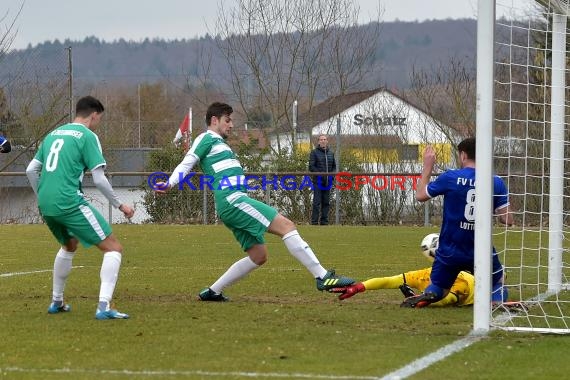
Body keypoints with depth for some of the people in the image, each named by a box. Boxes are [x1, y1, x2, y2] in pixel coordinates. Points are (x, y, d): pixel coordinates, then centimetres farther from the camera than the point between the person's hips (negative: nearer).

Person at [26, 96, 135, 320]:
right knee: (113, 248, -2)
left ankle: (56, 302, 38)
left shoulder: (54, 134, 18)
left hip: (46, 205, 8)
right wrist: (120, 206, 3)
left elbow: (31, 170, 19)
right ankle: (103, 307, -17)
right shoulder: (87, 136, -2)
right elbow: (99, 180, -8)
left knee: (69, 245, 34)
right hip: (69, 203, -8)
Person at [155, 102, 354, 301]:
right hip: (231, 199, -11)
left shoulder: (219, 143, 30)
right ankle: (323, 277, -24)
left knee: (258, 256, 9)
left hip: (236, 199, 11)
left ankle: (212, 292, 13)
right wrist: (170, 183, -21)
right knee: (286, 225, -17)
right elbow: (187, 164, -7)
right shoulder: (207, 138, 3)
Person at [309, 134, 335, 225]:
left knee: (326, 202, 6)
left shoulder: (331, 153, 15)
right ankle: (314, 221, -6)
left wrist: (331, 175, 1)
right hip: (318, 181, -5)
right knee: (317, 202, -7)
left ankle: (324, 221, 10)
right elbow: (311, 167, -5)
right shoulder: (314, 152, 0)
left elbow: (334, 166, 21)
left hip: (327, 181, 5)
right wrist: (321, 175, -14)